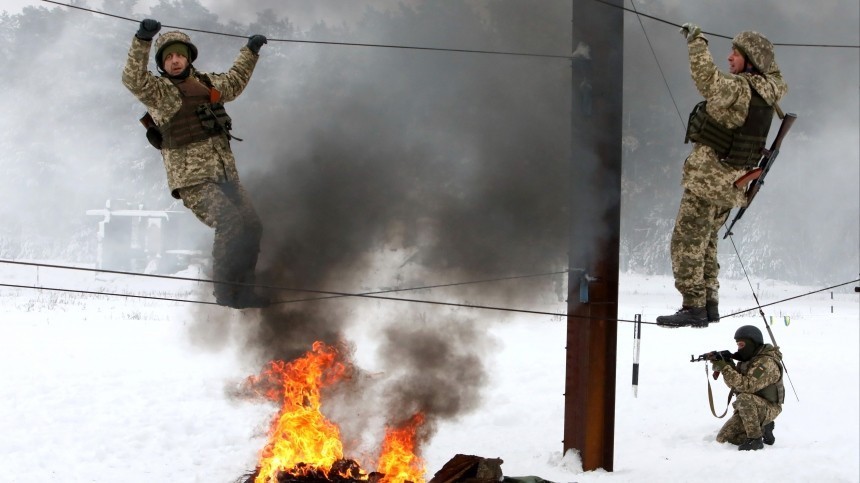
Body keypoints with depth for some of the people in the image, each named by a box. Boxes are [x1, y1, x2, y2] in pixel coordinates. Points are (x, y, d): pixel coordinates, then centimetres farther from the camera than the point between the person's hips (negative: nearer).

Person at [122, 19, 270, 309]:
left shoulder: (208, 83, 15)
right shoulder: (160, 91, -6)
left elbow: (234, 82, 37)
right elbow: (133, 79, -26)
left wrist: (250, 52, 42)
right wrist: (142, 41, -38)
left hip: (225, 174, 7)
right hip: (193, 180, -7)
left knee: (251, 225, 2)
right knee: (230, 222, -21)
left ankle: (243, 290, 15)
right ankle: (225, 291, -10)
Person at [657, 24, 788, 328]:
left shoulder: (738, 88, -21)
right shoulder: (768, 92, 6)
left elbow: (707, 78, -36)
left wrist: (697, 41, -27)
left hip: (708, 180, -9)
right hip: (730, 184, 9)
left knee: (686, 243, -5)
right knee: (705, 242, 20)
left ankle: (693, 308, -6)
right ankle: (709, 305, 22)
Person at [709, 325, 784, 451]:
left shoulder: (766, 363, -22)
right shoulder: (749, 359, 8)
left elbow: (747, 386, -33)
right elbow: (734, 384, 8)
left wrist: (725, 368, -30)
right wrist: (728, 364, -9)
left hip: (768, 408, -9)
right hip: (748, 408, 9)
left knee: (744, 398, -38)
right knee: (723, 438, -1)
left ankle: (755, 439, -26)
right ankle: (763, 428, 11)